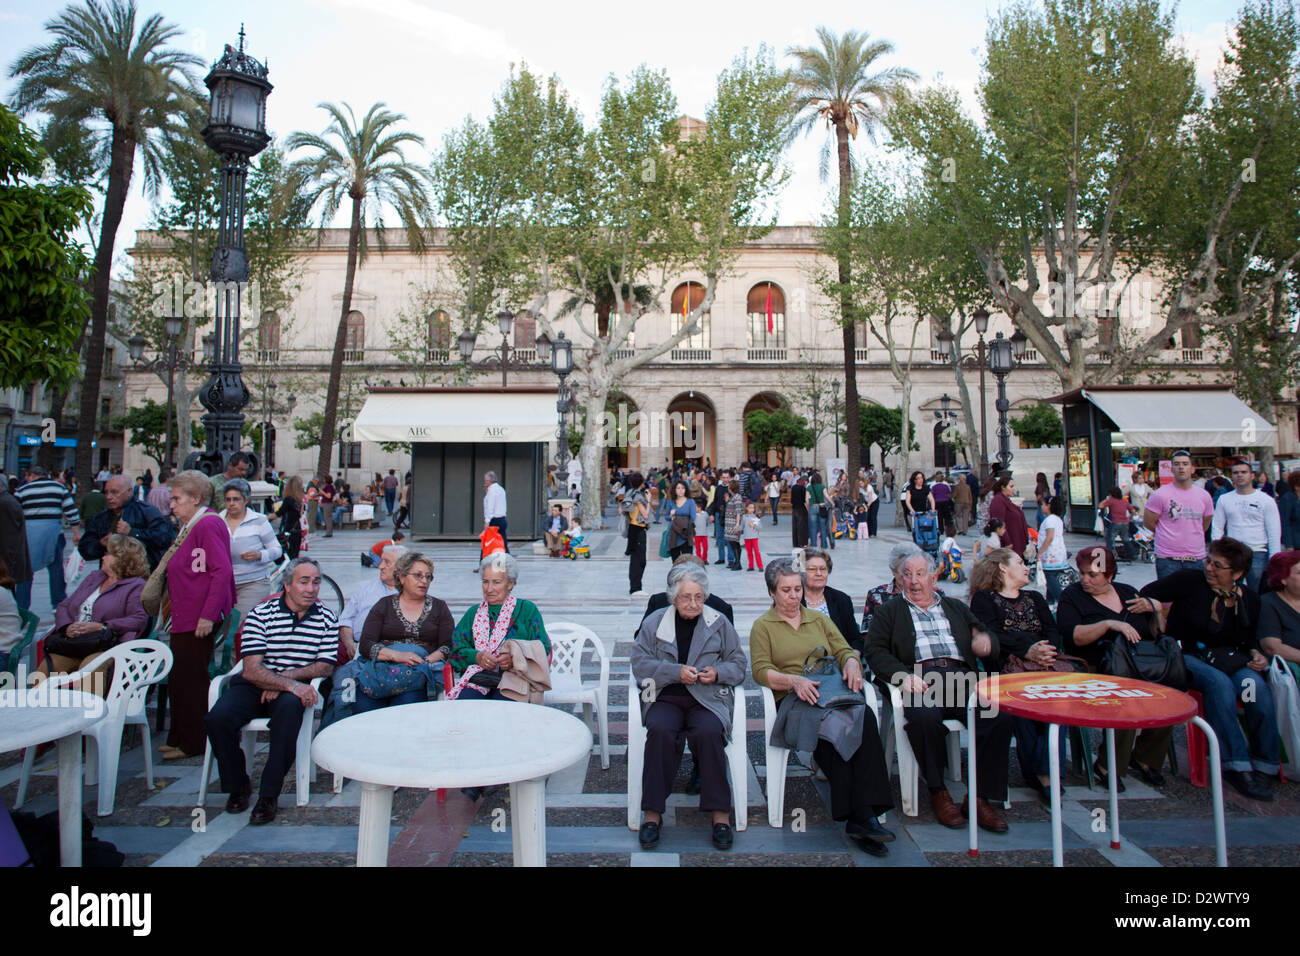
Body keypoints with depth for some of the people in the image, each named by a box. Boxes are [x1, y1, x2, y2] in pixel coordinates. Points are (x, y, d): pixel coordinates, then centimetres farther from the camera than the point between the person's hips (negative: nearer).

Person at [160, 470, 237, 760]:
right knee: (179, 679, 16)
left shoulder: (208, 524, -15)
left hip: (199, 619, -10)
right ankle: (179, 738, 27)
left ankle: (193, 744, 10)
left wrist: (208, 615, -25)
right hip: (183, 617, 10)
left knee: (190, 680, -1)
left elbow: (222, 571, -23)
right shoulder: (187, 527, 17)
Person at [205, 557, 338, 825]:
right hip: (253, 685, 0)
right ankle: (237, 785, 3)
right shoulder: (260, 615, -1)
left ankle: (268, 795, -22)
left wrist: (287, 676, -12)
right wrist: (290, 684, -25)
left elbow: (325, 666, 3)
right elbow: (252, 670, -10)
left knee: (289, 708, -35)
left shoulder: (326, 619, 6)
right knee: (217, 719, -27)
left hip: (296, 688, 0)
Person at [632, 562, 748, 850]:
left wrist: (718, 673, -8)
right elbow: (640, 663, 1)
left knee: (708, 733, -31)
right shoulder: (654, 622, 10)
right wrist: (676, 672, -12)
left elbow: (738, 664, 14)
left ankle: (720, 813, -20)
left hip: (707, 698, 0)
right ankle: (652, 812, -21)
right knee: (660, 731, -31)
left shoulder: (719, 622, 12)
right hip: (665, 696, 0)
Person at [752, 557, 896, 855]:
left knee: (865, 717, -31)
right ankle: (862, 817, -30)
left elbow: (844, 649, 18)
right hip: (793, 700, -3)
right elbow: (761, 670, -1)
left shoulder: (818, 618, 27)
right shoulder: (762, 626, 13)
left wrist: (851, 663, -7)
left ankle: (862, 814, -33)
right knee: (836, 725, -35)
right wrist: (794, 680, -20)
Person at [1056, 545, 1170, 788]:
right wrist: (1110, 624, -20)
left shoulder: (1128, 593, 18)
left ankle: (1144, 758, -3)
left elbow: (1155, 633, 23)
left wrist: (1156, 611, 4)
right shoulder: (1071, 596, 5)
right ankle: (1107, 766, -14)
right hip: (1096, 671, -4)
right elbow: (1073, 636, -11)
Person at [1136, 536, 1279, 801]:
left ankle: (1263, 763, -18)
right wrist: (1149, 603, -25)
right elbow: (1148, 592, -3)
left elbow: (1250, 637, 23)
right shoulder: (1191, 582, -2)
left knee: (1256, 684, -29)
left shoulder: (1250, 600, 10)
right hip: (1187, 656, -4)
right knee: (1219, 683, -35)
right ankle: (1235, 765, -31)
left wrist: (1255, 654, 3)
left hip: (1228, 660, 4)